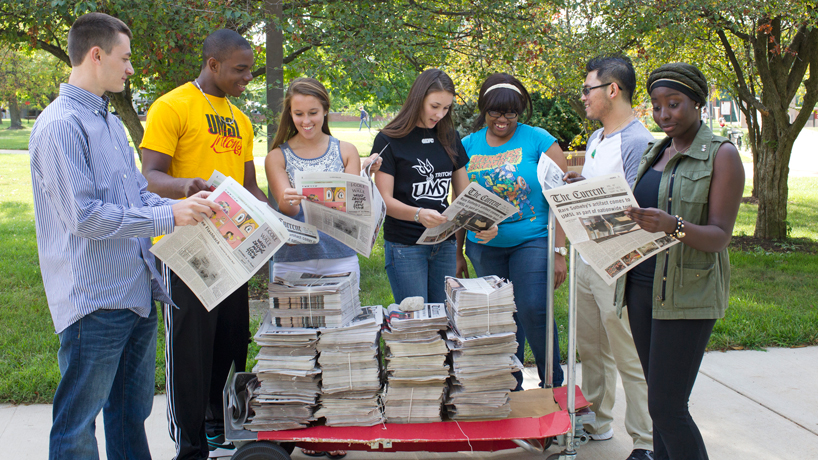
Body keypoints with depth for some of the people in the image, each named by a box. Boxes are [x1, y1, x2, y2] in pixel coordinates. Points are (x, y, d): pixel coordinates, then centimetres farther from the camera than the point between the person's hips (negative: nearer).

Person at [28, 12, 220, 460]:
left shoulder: (111, 122, 16)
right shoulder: (60, 125, -15)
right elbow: (84, 217, -21)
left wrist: (186, 207, 3)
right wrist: (168, 217, -18)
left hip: (138, 291, 9)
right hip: (93, 300, -9)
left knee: (132, 413, 20)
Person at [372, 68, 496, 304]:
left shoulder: (449, 137, 10)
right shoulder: (389, 141, -6)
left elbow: (464, 193, 12)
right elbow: (384, 201, -11)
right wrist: (418, 214, -30)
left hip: (444, 245, 5)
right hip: (404, 246, -5)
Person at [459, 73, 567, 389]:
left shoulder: (538, 141, -4)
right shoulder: (468, 146, 7)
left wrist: (559, 252, -10)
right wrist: (457, 253, 13)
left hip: (532, 241, -3)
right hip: (484, 247, 4)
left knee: (533, 312, -11)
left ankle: (553, 385, 10)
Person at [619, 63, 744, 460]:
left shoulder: (721, 155, -5)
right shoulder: (656, 153, 15)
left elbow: (719, 237, -13)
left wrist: (674, 226, -32)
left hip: (686, 292, -7)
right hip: (641, 285, 7)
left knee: (667, 406, -9)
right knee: (659, 400, 11)